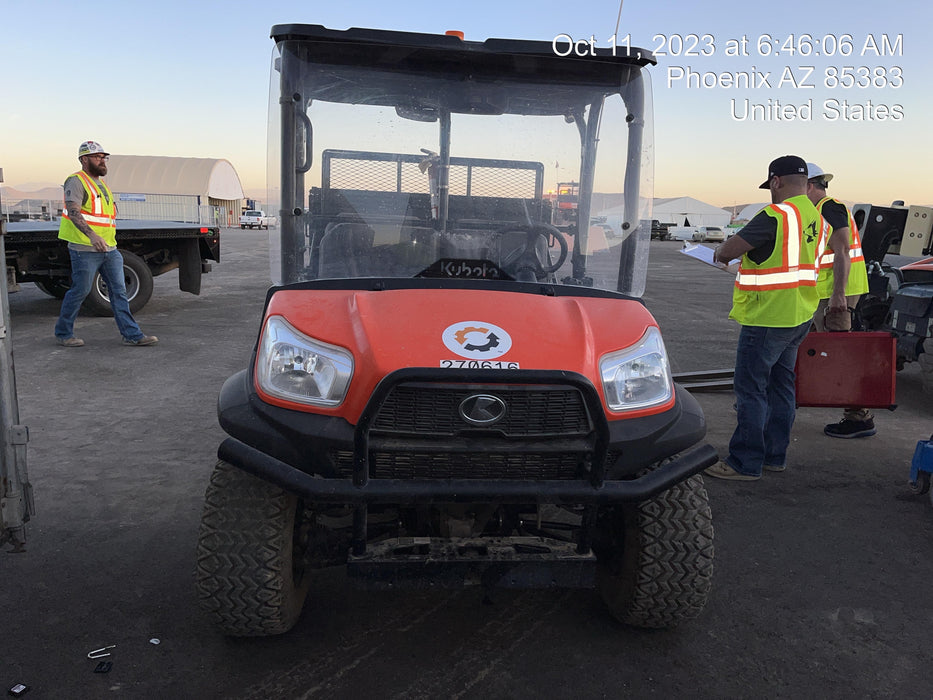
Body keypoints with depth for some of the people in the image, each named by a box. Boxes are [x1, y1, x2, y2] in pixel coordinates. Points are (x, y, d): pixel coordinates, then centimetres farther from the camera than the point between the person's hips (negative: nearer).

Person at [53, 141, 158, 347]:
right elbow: (73, 212, -21)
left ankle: (132, 335, 3)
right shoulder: (76, 181, -8)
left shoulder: (101, 183, 20)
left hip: (109, 248, 8)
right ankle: (63, 333, 16)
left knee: (119, 291, 3)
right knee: (80, 291, 0)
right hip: (85, 249, -8)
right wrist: (92, 235, -35)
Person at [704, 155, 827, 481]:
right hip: (799, 317, 9)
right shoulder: (817, 218, 10)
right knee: (780, 385, 16)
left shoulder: (776, 215, -18)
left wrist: (721, 252, 4)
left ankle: (745, 463, 4)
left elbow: (728, 250, -19)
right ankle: (775, 455, 26)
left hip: (766, 319, -9)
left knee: (751, 389, -2)